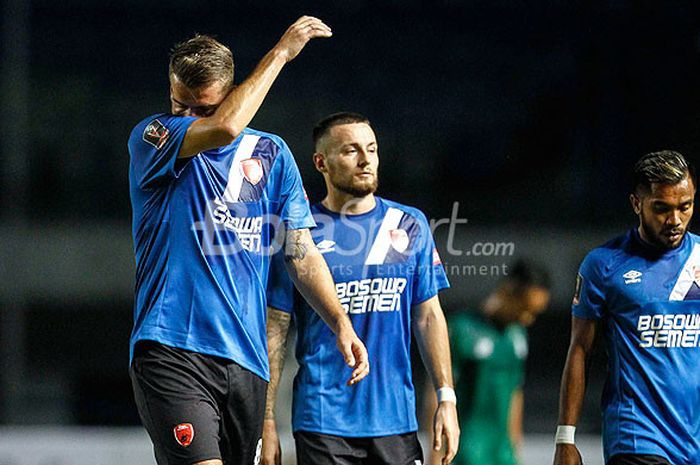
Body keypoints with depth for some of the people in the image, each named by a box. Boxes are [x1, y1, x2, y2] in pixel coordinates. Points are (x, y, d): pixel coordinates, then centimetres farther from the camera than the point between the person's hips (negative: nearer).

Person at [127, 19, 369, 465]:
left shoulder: (271, 154, 14)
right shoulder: (151, 139, 1)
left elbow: (302, 253, 15)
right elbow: (225, 128, -19)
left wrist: (341, 323, 2)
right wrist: (280, 53, -10)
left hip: (246, 358, 5)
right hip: (170, 353, -5)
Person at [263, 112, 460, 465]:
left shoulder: (410, 225, 9)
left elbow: (428, 317, 12)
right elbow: (274, 331, 0)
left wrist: (446, 398, 3)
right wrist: (267, 422, -5)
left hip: (396, 420, 3)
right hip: (323, 423, -3)